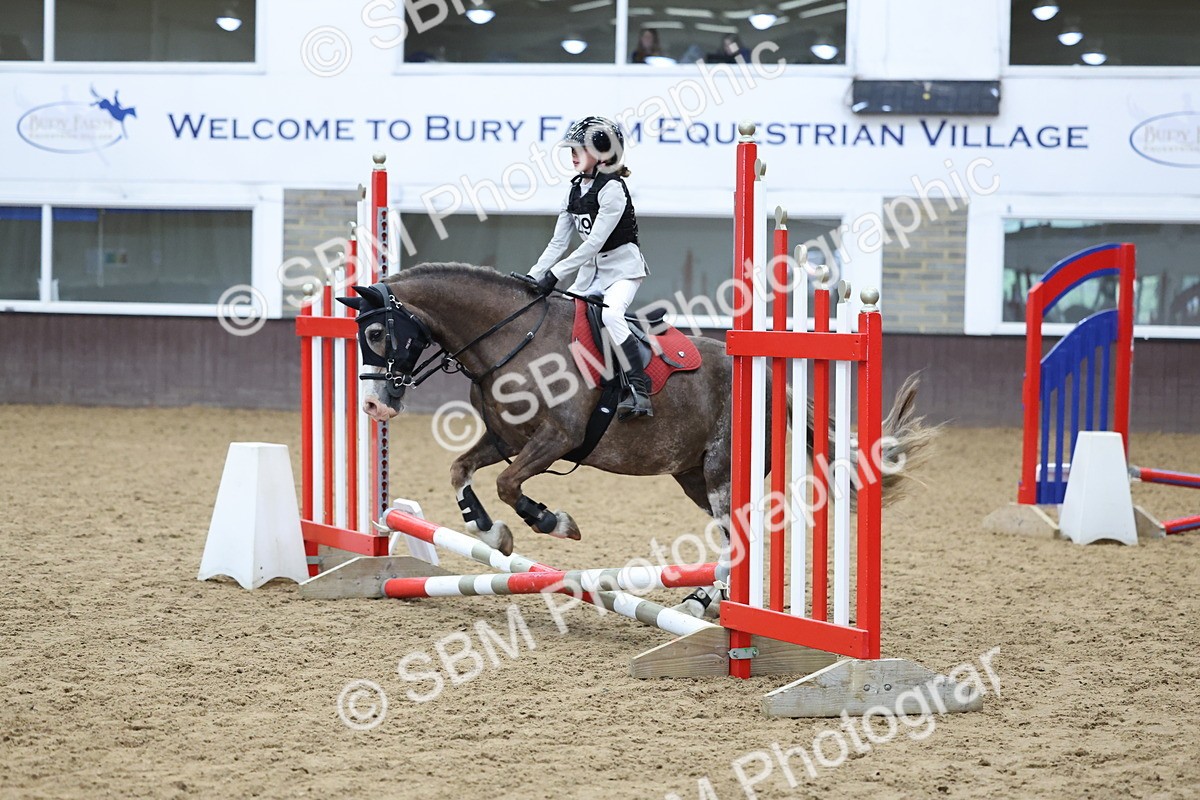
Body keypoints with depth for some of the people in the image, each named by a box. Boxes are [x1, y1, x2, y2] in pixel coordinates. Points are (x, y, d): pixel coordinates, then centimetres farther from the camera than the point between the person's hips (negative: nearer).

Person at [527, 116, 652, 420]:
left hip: (622, 267, -9)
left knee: (611, 314, -33)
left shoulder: (612, 188, -17)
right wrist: (532, 278, -1)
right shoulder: (576, 190, 8)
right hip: (590, 270, 9)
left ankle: (639, 392, -34)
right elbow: (558, 243, 9)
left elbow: (594, 243, -23)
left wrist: (555, 274, -25)